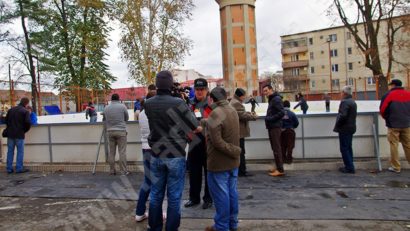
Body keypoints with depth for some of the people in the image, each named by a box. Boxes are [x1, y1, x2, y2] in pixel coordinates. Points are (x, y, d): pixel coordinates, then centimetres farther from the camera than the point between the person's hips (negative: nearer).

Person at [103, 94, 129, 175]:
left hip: (110, 131, 4)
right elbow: (127, 118, 6)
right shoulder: (122, 106, -3)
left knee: (111, 152, 10)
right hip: (121, 131, -4)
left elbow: (105, 120, 9)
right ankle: (123, 171, 1)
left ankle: (112, 170, 15)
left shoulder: (106, 108, 6)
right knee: (122, 152, -1)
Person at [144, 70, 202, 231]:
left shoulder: (148, 104, 1)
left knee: (156, 194, 15)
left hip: (156, 155, 5)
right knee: (174, 196, 6)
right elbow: (197, 129, -9)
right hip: (175, 155, -4)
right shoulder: (178, 103, -14)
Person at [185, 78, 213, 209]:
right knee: (194, 172, 13)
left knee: (209, 172, 7)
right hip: (194, 143, 5)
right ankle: (194, 197, 28)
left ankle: (208, 198, 21)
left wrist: (206, 121, -24)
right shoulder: (191, 105, 11)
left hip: (208, 143, -5)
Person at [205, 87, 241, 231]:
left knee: (221, 195, 3)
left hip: (219, 162, -8)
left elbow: (216, 141, -24)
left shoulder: (215, 114, -21)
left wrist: (235, 151, -16)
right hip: (233, 161, 8)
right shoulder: (233, 110, 6)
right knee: (232, 192, 17)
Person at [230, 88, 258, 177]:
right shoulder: (237, 103, -16)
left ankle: (238, 170, 20)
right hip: (239, 132, -11)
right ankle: (242, 171, -1)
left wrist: (249, 113, 12)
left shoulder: (233, 102, 20)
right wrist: (254, 116, -8)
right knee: (241, 152, -6)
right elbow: (242, 115, -21)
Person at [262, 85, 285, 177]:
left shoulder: (276, 99, -13)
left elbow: (282, 112, -22)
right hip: (272, 127, 10)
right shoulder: (272, 99, 18)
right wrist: (268, 119, 7)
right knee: (275, 147, 14)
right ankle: (278, 167, 22)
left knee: (276, 148, -7)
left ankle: (280, 169, -2)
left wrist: (270, 119, -19)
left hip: (275, 127, -10)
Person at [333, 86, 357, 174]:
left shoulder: (345, 102, -18)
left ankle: (349, 167, -2)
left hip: (344, 128, -10)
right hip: (351, 127, 10)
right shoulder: (353, 102, 15)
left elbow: (343, 115, -26)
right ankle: (349, 166, 23)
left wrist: (337, 125, -14)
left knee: (344, 148, -4)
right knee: (348, 147, 17)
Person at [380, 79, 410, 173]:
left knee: (394, 145, 1)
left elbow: (382, 110, -9)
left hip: (393, 125, -5)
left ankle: (396, 167, 2)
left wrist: (387, 118, 10)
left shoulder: (389, 95, -8)